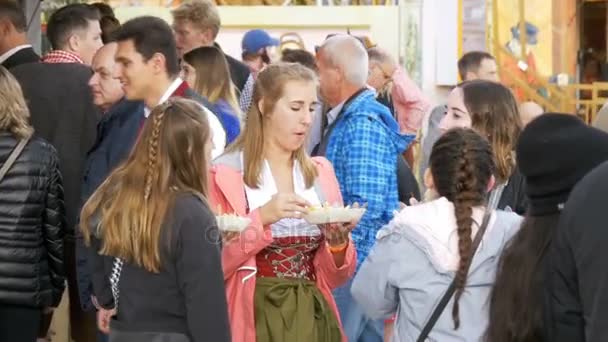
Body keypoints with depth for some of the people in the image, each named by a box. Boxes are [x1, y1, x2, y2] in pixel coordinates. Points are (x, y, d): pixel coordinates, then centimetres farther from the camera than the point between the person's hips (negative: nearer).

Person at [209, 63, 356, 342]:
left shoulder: (320, 172, 8)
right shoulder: (225, 173, -5)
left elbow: (335, 277, 9)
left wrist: (338, 240, -11)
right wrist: (262, 219, -21)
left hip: (313, 317, 4)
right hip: (254, 319, -4)